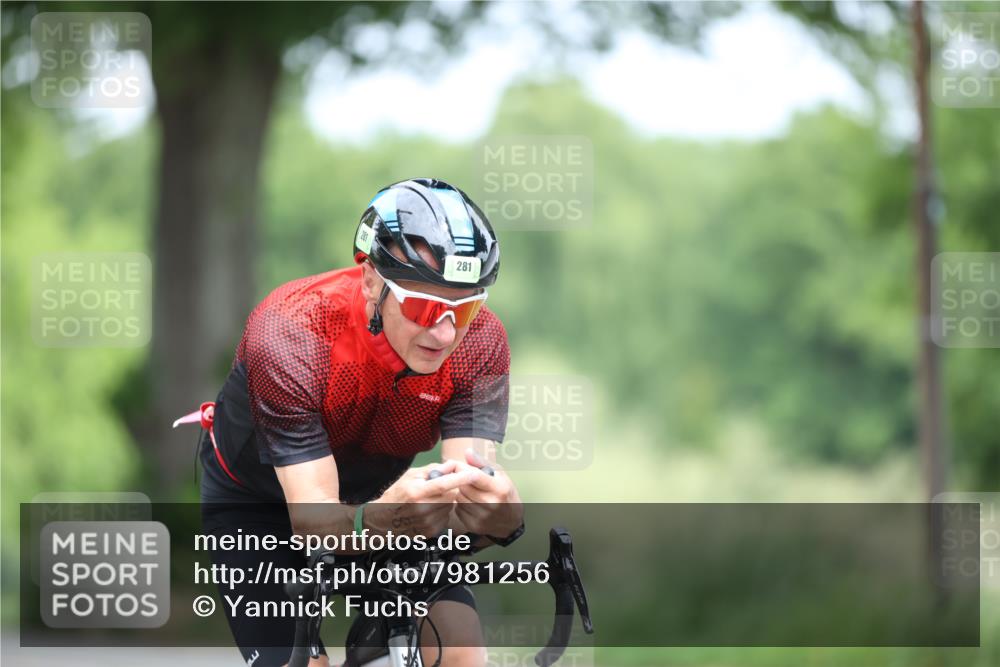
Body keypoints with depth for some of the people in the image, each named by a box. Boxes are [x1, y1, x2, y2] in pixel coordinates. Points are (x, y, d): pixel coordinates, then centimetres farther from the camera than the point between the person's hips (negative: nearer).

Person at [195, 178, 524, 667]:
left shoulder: (480, 341, -26)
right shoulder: (288, 333, -36)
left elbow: (472, 476, -34)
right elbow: (312, 521, -40)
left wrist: (498, 512, -58)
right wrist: (381, 520, -62)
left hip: (374, 490, 3)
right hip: (256, 496, -3)